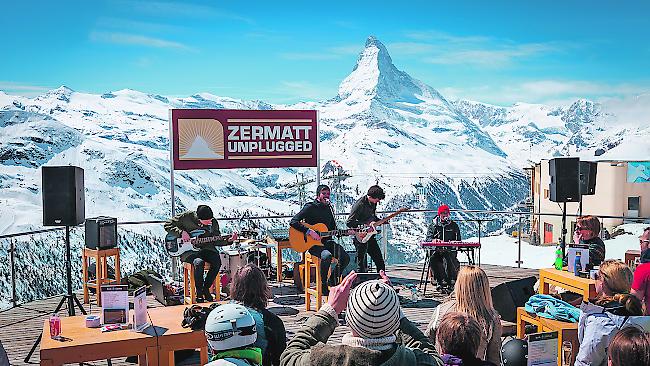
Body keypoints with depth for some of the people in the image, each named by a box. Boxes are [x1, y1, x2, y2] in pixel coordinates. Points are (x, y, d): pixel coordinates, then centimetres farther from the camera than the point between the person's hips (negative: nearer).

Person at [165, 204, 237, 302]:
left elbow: (216, 240, 8)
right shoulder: (186, 217, -11)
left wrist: (228, 240, -11)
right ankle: (199, 294, -16)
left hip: (206, 248, 4)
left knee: (217, 262, -25)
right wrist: (181, 233, -19)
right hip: (188, 250, -4)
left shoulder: (213, 222, 1)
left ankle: (206, 289, -3)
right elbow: (167, 225, -5)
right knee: (199, 262, -35)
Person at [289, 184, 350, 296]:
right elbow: (293, 222, -16)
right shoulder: (310, 207, -6)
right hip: (312, 244, -7)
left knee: (345, 257, -14)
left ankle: (332, 280, 9)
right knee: (327, 256, -36)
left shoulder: (328, 208, 15)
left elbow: (334, 230, 22)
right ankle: (323, 285, -16)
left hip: (326, 241, 7)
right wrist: (309, 231, -23)